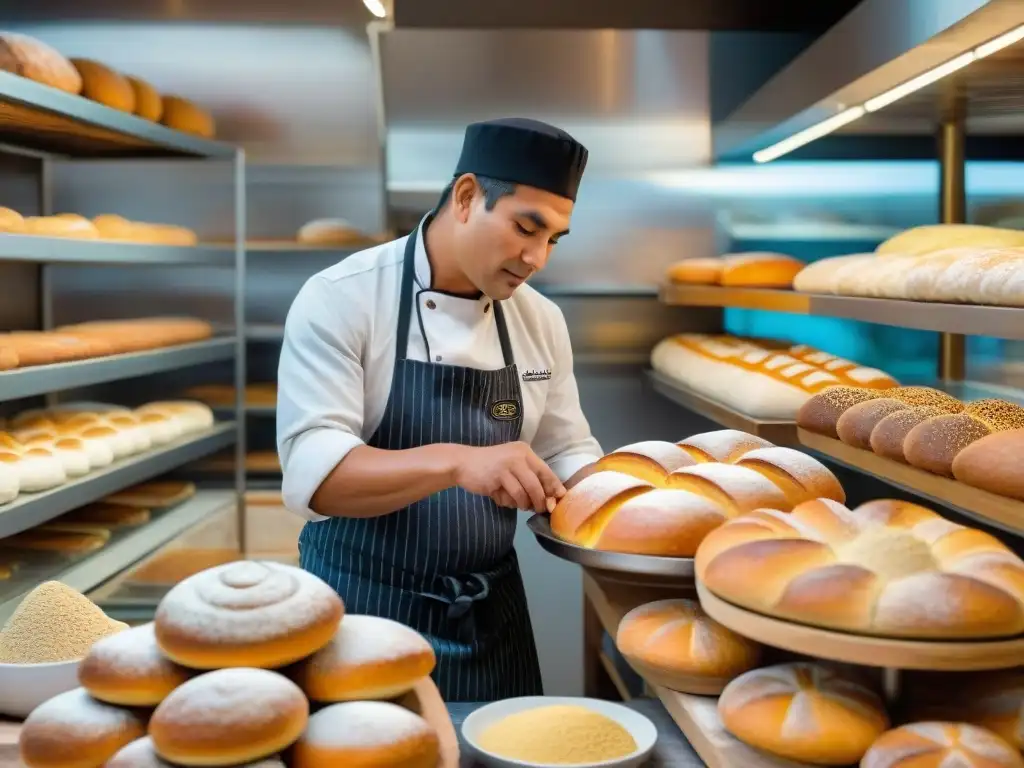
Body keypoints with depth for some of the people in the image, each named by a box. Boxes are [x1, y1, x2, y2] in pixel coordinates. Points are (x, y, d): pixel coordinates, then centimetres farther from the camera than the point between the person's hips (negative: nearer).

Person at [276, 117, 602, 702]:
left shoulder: (541, 320, 2)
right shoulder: (340, 299, -14)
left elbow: (565, 455, 10)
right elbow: (313, 470, -24)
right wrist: (455, 462, -38)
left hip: (491, 614, 5)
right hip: (366, 609, -5)